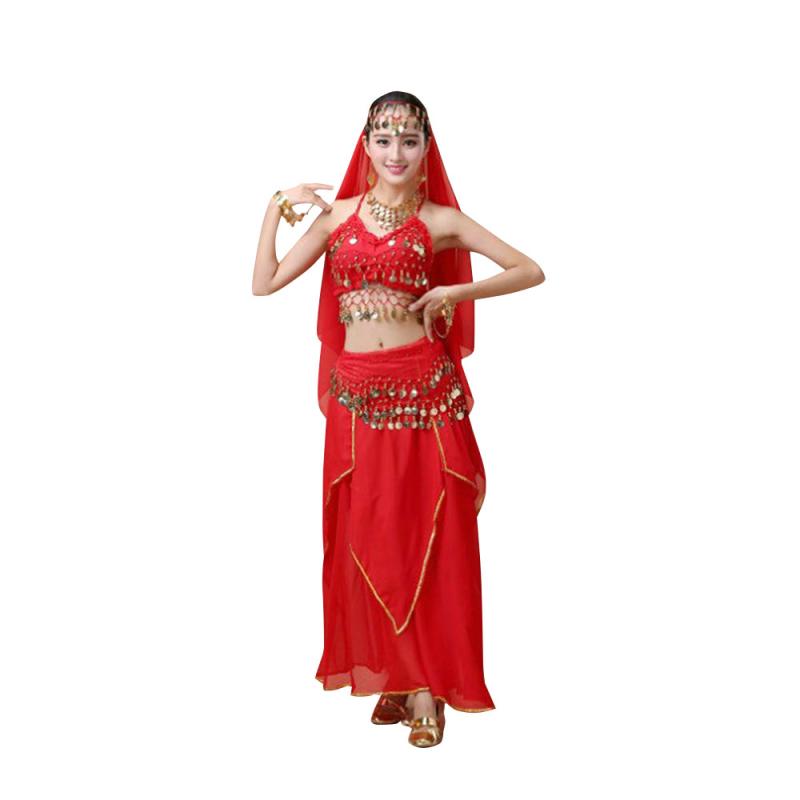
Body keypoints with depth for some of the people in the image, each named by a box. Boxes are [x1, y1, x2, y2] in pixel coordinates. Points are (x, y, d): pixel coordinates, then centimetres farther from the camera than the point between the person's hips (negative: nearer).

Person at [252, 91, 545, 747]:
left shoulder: (440, 220, 2)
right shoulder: (337, 215, 8)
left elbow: (530, 271, 1)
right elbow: (264, 284, 4)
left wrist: (458, 292, -9)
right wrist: (276, 207, 0)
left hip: (426, 390, -2)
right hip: (357, 396, 2)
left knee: (428, 534, 2)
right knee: (366, 537, 7)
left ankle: (426, 685, 13)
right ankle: (390, 674, 22)